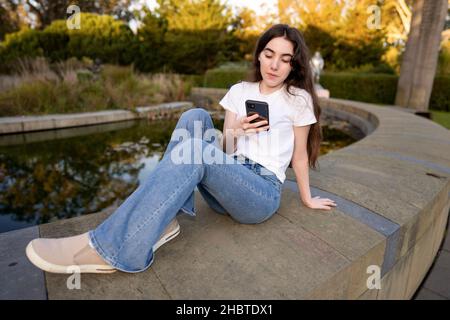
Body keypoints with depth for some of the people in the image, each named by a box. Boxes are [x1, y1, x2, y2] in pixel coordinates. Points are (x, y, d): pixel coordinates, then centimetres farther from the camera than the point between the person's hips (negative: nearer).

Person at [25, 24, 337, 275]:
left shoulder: (298, 98, -1)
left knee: (195, 151, -32)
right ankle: (164, 219, -22)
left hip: (263, 194, -4)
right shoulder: (240, 91, 11)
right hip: (228, 184, 5)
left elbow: (299, 154, 6)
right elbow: (223, 151, 9)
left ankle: (110, 247, -30)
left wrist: (308, 199, 14)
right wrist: (235, 133, -13)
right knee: (195, 117, -18)